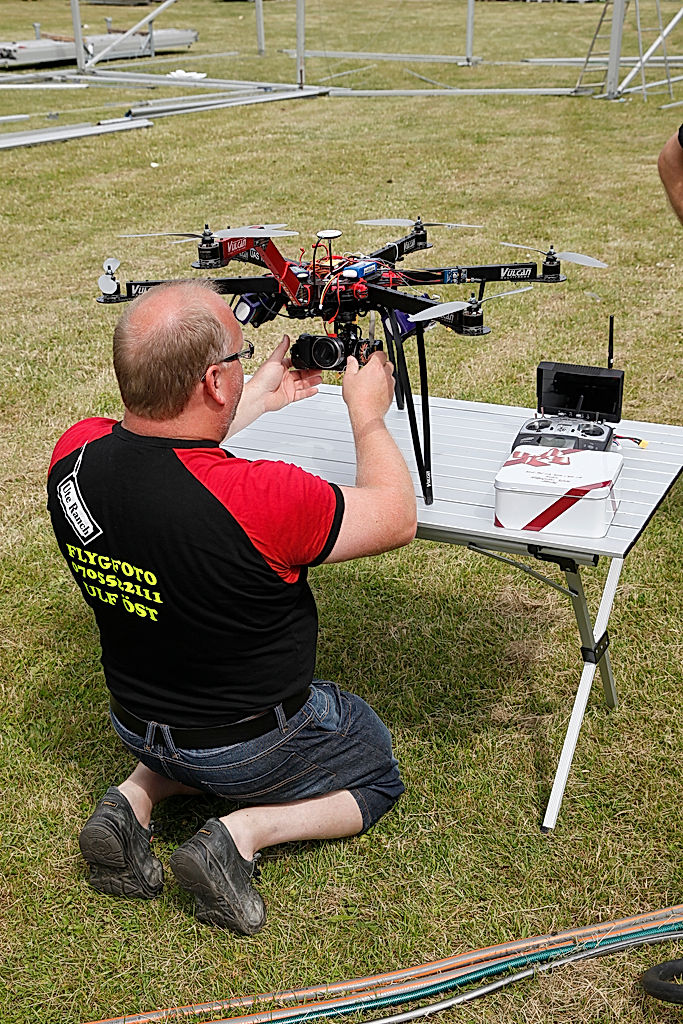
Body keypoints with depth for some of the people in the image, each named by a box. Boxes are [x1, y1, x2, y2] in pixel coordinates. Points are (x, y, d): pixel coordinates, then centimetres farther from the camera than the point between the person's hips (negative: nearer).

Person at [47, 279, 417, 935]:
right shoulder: (259, 499, -37)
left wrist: (258, 400, 12)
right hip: (255, 749, -5)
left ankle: (135, 798, 14)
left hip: (138, 728, 6)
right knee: (378, 776, 22)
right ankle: (244, 828, -1)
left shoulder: (74, 456, -19)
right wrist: (368, 414, -5)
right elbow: (396, 517, -19)